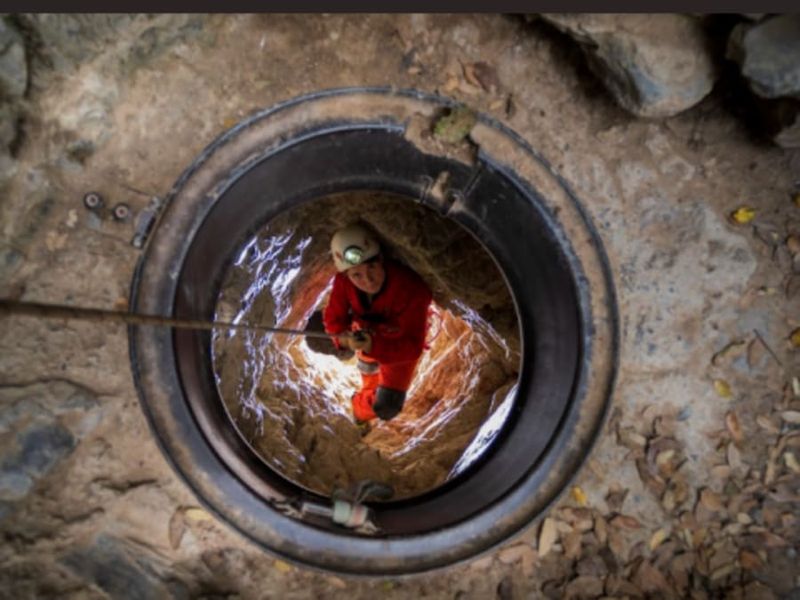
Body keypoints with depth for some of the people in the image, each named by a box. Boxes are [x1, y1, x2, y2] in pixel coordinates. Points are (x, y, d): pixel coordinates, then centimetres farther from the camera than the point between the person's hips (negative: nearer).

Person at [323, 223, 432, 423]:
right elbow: (334, 317, -18)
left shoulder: (411, 290, -45)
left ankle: (362, 405, 35)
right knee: (368, 368, 36)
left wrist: (373, 346, -56)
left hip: (401, 344, -3)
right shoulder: (343, 281, -33)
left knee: (385, 408, -3)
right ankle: (370, 389, 74)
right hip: (367, 334, 4)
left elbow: (412, 347, -41)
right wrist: (343, 337, -41)